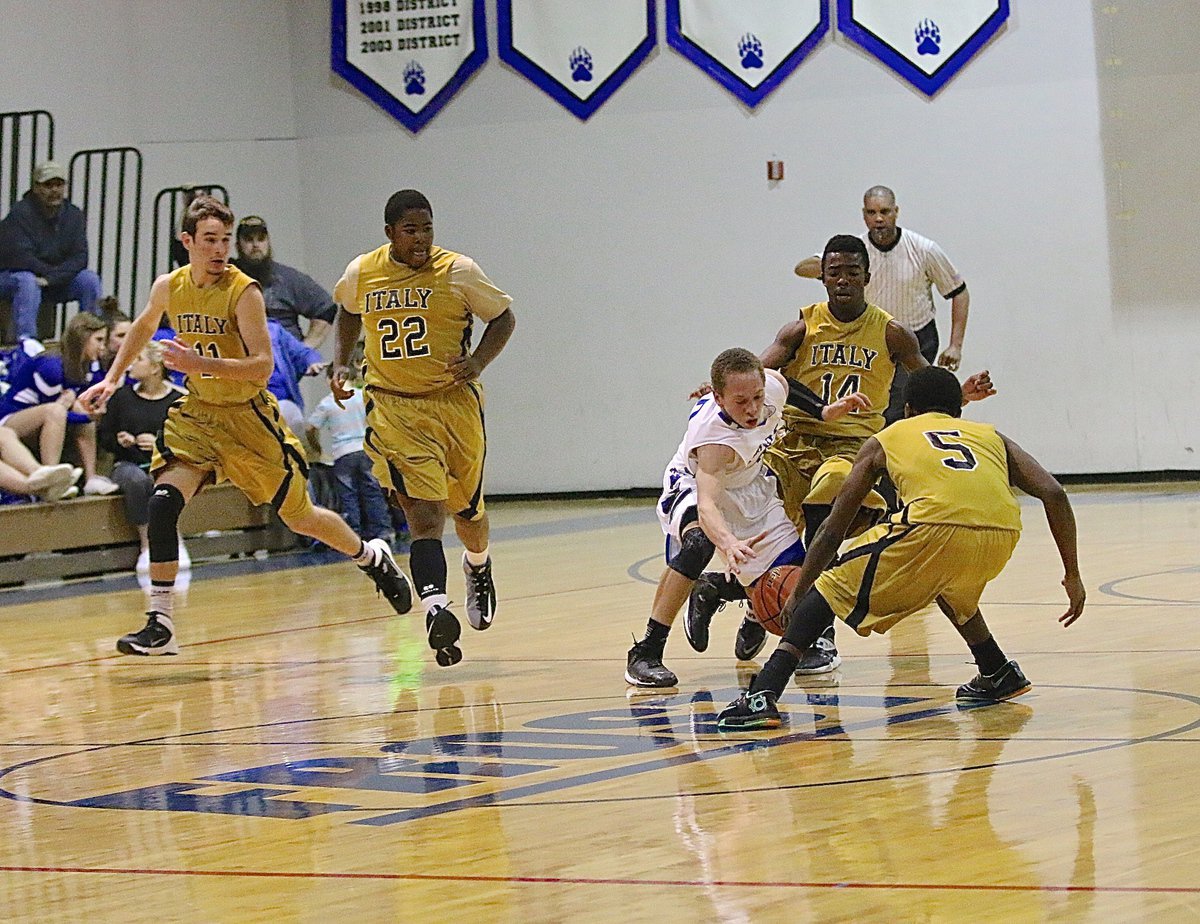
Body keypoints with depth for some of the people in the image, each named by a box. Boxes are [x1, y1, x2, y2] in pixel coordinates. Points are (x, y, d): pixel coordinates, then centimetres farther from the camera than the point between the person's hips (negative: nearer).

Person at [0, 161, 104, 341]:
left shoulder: (73, 215, -1)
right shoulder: (20, 213, -17)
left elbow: (79, 257, -10)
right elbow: (20, 258, -24)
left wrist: (52, 277, -25)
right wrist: (52, 272, -14)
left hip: (56, 282, 5)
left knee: (90, 279, -16)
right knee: (27, 281, -38)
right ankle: (26, 339, -41)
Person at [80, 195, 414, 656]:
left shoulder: (243, 291, -20)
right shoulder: (169, 287, -3)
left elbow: (263, 366, -26)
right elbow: (143, 328, 21)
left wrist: (201, 363, -36)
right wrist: (112, 379, 15)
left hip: (249, 417, -4)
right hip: (197, 412, 4)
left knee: (298, 515, 9)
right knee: (163, 500, -20)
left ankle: (372, 557, 39)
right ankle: (160, 625, -18)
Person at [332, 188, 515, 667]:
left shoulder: (457, 271, -8)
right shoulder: (362, 273, 0)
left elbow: (502, 317, 3)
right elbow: (348, 311, 22)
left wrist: (478, 362, -13)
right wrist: (341, 362, 9)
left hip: (454, 401, 0)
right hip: (393, 407, 0)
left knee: (467, 511, 14)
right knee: (423, 511, -17)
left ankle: (478, 566, 48)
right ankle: (436, 609, -31)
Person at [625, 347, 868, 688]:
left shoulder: (773, 385, -26)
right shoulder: (713, 436, -42)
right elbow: (707, 505, -56)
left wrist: (827, 412, -3)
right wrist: (728, 543, -73)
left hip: (749, 485, 6)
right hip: (694, 485, -6)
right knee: (699, 541, -39)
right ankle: (645, 653, -31)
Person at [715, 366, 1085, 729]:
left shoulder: (884, 440, 30)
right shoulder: (992, 437, 34)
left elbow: (833, 529, 30)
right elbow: (1054, 494, 18)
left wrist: (797, 594, 40)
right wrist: (1072, 575, 20)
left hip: (934, 529, -3)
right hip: (1001, 533, 3)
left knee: (833, 588, 13)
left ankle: (763, 696, -1)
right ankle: (998, 675, 40)